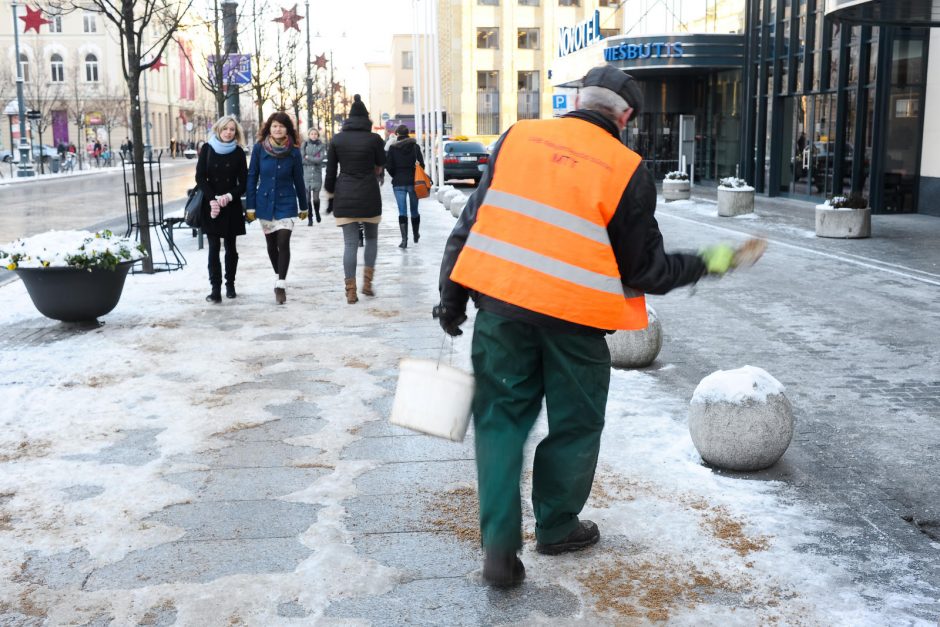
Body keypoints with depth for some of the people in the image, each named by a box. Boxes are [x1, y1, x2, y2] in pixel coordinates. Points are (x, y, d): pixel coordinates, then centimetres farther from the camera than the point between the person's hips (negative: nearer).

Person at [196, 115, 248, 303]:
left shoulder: (238, 152, 2)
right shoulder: (207, 149, 2)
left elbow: (243, 182, 1)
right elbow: (200, 177, -2)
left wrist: (229, 196, -16)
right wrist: (212, 199, -13)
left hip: (232, 206, 1)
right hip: (211, 206, -1)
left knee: (230, 247, 7)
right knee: (214, 248, -6)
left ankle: (230, 285, 16)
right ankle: (215, 289, -7)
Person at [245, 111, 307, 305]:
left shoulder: (293, 151, -4)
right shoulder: (259, 148, -4)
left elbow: (298, 180, 5)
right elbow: (252, 177, 1)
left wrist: (303, 206, 11)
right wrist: (250, 205, -1)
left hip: (286, 203, -2)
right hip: (265, 203, 2)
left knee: (283, 242, -14)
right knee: (271, 244, 12)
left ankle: (281, 284, -10)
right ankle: (279, 277, 31)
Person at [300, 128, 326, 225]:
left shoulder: (321, 146, 5)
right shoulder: (304, 145, 5)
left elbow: (320, 159, -7)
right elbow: (301, 159, -4)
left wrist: (308, 157, -6)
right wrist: (314, 160, -7)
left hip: (317, 174, 0)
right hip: (306, 174, 0)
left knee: (316, 198, -3)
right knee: (307, 198, -2)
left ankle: (317, 213, 27)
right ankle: (309, 219, 7)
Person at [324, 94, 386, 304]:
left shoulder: (337, 139, 1)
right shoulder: (374, 139, -5)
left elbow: (330, 172, 4)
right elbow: (380, 167, 8)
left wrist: (331, 196, 13)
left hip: (344, 195, 1)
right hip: (369, 194, -1)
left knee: (350, 243, 2)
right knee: (371, 238, 17)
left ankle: (350, 291, -1)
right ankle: (367, 282, 8)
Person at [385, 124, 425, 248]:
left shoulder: (393, 148, -3)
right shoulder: (415, 146, -1)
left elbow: (389, 166, -6)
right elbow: (421, 164, -4)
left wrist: (396, 176, 10)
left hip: (398, 183, -1)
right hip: (413, 182, 1)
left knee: (402, 211, -1)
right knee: (414, 210, 16)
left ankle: (404, 239, -12)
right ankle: (416, 236, 32)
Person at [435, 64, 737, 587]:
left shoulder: (518, 138, 4)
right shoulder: (628, 171, -4)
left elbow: (470, 223, 5)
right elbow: (644, 269, -1)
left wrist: (452, 298, 13)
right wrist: (703, 265, 16)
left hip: (501, 300, 3)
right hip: (575, 316, -2)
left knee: (501, 416, 12)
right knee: (575, 424, 17)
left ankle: (500, 545, 6)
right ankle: (557, 527, 33)